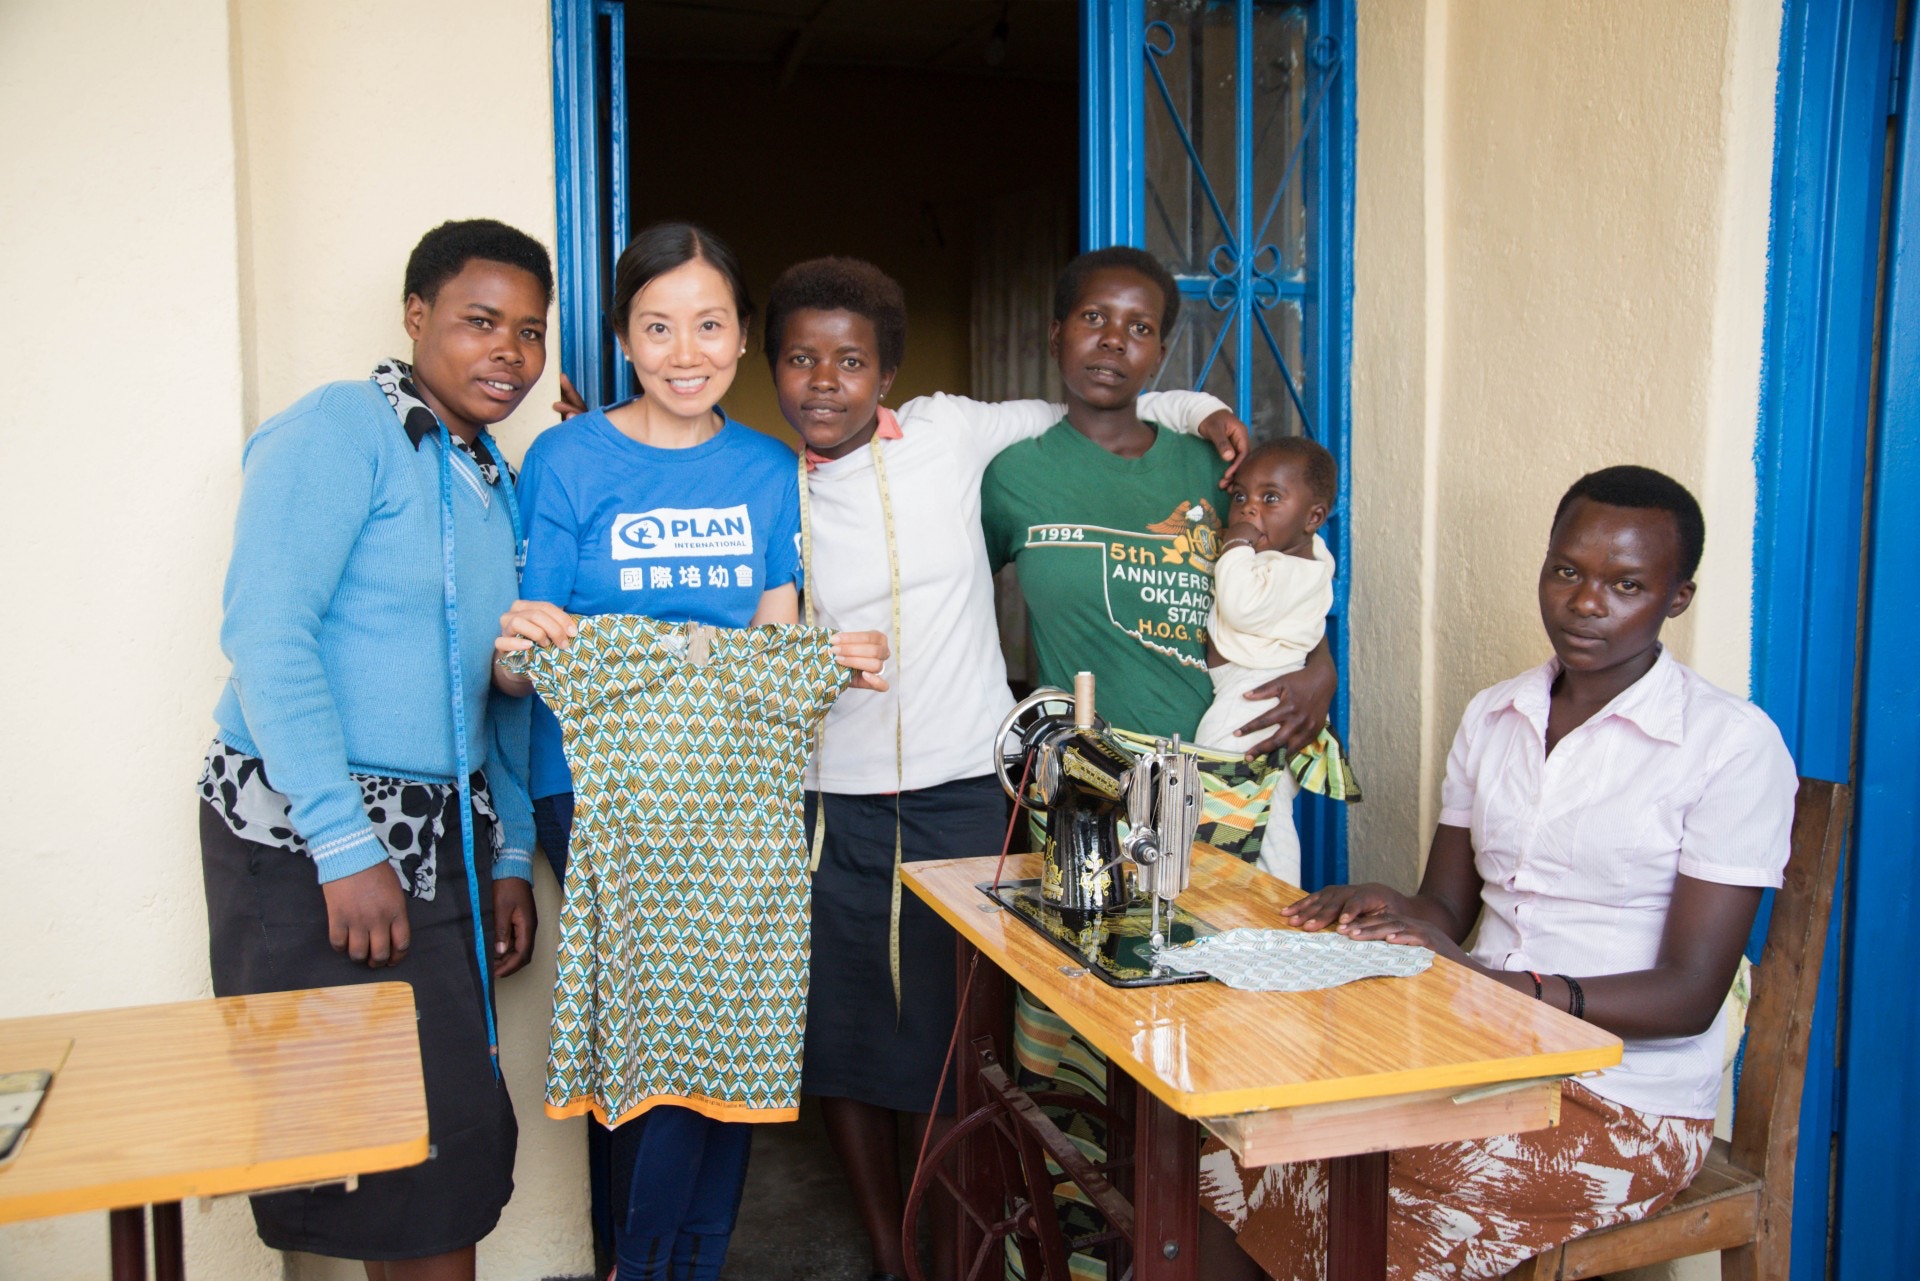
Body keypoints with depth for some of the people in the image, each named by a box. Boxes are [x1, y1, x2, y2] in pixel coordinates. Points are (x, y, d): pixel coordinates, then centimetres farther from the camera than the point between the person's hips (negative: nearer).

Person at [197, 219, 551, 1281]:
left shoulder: (498, 486, 16)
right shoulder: (338, 431, -8)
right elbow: (266, 636, -18)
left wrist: (511, 855, 15)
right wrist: (348, 850, -20)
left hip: (440, 838, 7)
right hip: (306, 837, -7)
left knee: (459, 1131, 9)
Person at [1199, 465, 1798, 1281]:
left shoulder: (1733, 745, -10)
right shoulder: (1491, 718, 9)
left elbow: (1688, 997, -14)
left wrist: (1487, 979, -28)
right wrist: (1388, 914, -13)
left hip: (1627, 1111, -5)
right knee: (1233, 1159, -16)